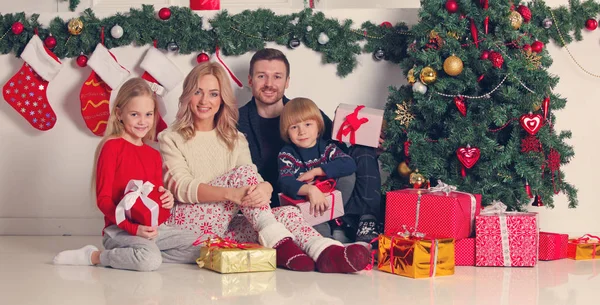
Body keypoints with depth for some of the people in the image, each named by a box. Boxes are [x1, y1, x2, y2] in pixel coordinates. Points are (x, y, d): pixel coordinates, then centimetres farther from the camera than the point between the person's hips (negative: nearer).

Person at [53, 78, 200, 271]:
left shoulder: (154, 155, 14)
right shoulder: (112, 147, -6)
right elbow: (103, 199, -10)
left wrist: (166, 201, -4)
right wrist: (133, 228, -21)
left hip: (152, 228, 7)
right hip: (119, 229, -7)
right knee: (150, 260, -33)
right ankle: (94, 257, -10)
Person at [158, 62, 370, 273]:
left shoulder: (235, 140, 19)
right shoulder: (171, 139, 6)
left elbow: (254, 181, 2)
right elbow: (181, 187, -11)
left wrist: (265, 188, -25)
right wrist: (231, 194, -28)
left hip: (227, 226, 4)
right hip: (189, 223, -4)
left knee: (287, 213, -22)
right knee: (243, 172, -24)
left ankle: (325, 252, -49)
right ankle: (279, 242, -38)